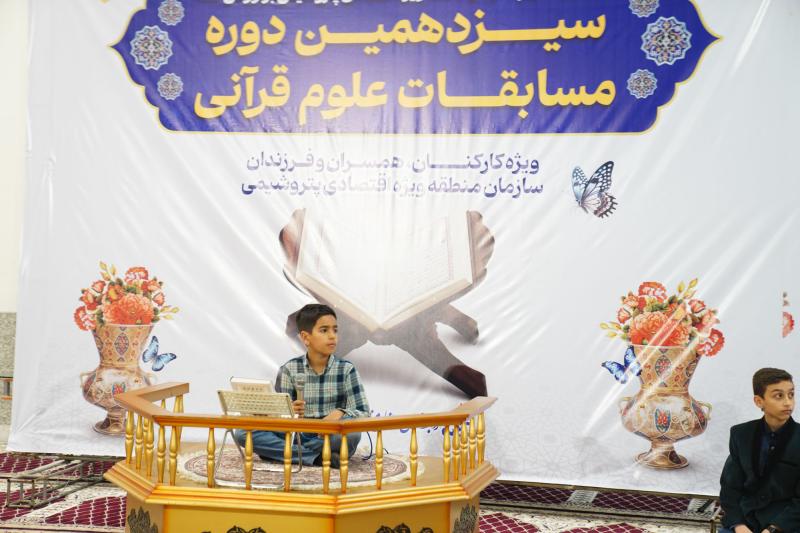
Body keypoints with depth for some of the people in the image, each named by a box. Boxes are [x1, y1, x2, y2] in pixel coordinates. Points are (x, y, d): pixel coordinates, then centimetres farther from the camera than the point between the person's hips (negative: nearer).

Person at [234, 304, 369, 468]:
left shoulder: (346, 369, 1)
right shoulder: (289, 370, 2)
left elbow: (364, 413, -5)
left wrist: (341, 413, -26)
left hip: (331, 439, -2)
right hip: (296, 435, 2)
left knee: (353, 433, -36)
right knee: (242, 432, -21)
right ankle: (318, 457, -23)